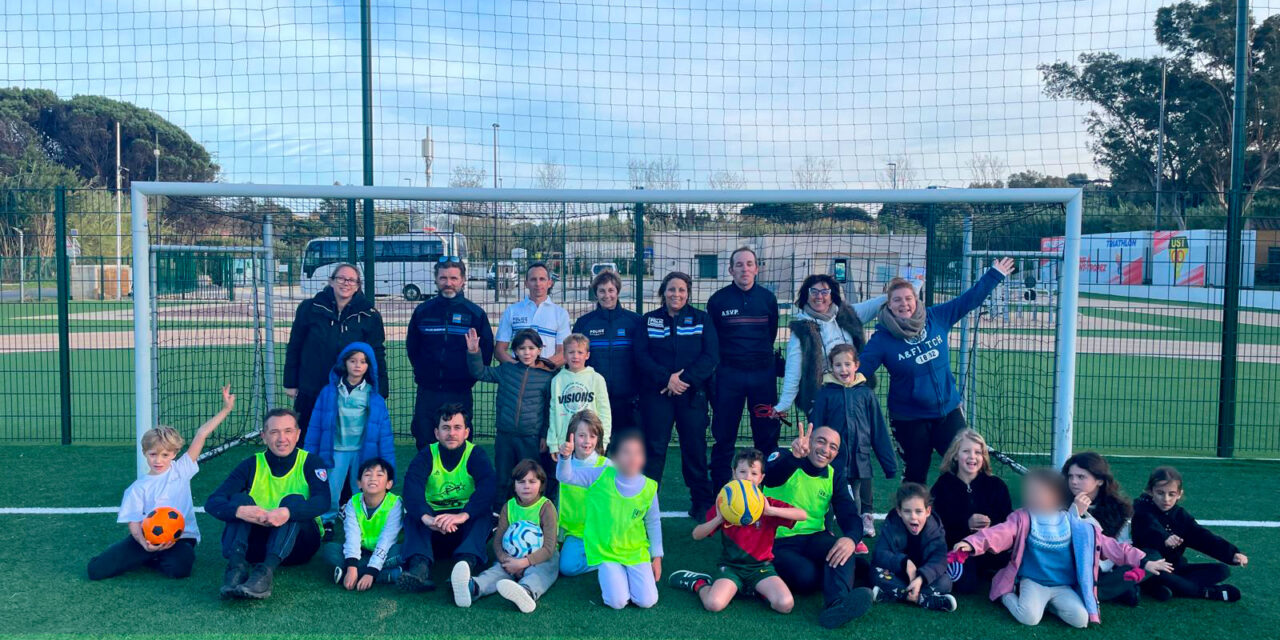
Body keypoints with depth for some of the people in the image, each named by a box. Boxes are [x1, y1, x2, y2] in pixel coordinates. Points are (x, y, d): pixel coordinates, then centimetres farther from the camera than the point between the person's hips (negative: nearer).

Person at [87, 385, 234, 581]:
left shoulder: (181, 470, 5)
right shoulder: (138, 488, 5)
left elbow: (201, 435, -2)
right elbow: (134, 524, -2)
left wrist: (225, 409, -8)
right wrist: (145, 543, -24)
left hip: (181, 538, 0)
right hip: (149, 537, 0)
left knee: (179, 568, -33)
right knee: (96, 569, -16)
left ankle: (152, 560, 4)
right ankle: (149, 555, 9)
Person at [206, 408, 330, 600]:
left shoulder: (310, 463, -3)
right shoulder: (252, 465, 1)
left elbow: (323, 501, -22)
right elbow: (212, 502, -12)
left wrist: (287, 513, -43)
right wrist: (240, 511, -35)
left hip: (297, 543, -2)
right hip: (258, 543, 2)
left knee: (294, 500, -28)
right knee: (241, 499, -18)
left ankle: (266, 571, -46)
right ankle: (236, 567, -38)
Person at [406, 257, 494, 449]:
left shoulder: (476, 313, 0)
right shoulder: (423, 311, 6)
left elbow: (487, 350, 5)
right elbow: (412, 347, 16)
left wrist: (469, 377, 1)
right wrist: (422, 373, 9)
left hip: (460, 394, -2)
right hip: (427, 394, 2)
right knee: (424, 446, 6)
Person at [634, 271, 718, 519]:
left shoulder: (702, 319, 6)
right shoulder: (649, 320, 7)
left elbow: (711, 356, -3)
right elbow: (641, 356, -2)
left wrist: (685, 378, -14)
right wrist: (666, 378, -15)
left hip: (692, 393, 0)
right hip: (656, 393, 0)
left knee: (695, 447, 5)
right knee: (654, 447, -1)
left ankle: (702, 502, 18)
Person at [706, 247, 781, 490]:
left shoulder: (768, 298, 4)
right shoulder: (718, 300, -1)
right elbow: (710, 341, 6)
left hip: (763, 373, 2)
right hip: (729, 374, -1)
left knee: (767, 434, 6)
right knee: (724, 436, 3)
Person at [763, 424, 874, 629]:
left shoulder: (835, 478, 6)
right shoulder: (783, 459, -8)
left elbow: (850, 517, -4)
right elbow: (770, 479, -33)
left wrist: (851, 538, -29)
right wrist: (795, 456, -54)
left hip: (813, 538, 4)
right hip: (778, 542, -4)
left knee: (843, 550, -29)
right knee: (807, 576, -31)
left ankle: (837, 604, -51)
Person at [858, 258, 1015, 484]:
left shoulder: (935, 318, -3)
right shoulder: (882, 339, -13)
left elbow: (968, 299, 5)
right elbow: (858, 369, -19)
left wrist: (995, 274, 8)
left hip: (948, 410, 3)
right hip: (910, 419, -3)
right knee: (915, 475, 10)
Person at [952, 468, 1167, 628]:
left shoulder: (1074, 524, 2)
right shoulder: (1023, 519, -5)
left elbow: (1107, 545, 7)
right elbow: (1000, 533, -21)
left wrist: (1143, 561, 4)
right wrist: (972, 543, -40)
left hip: (1064, 586, 3)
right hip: (1032, 581, -2)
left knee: (1081, 619, -23)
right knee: (1029, 617, -28)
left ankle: (1049, 603, 7)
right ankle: (1007, 595, 4)